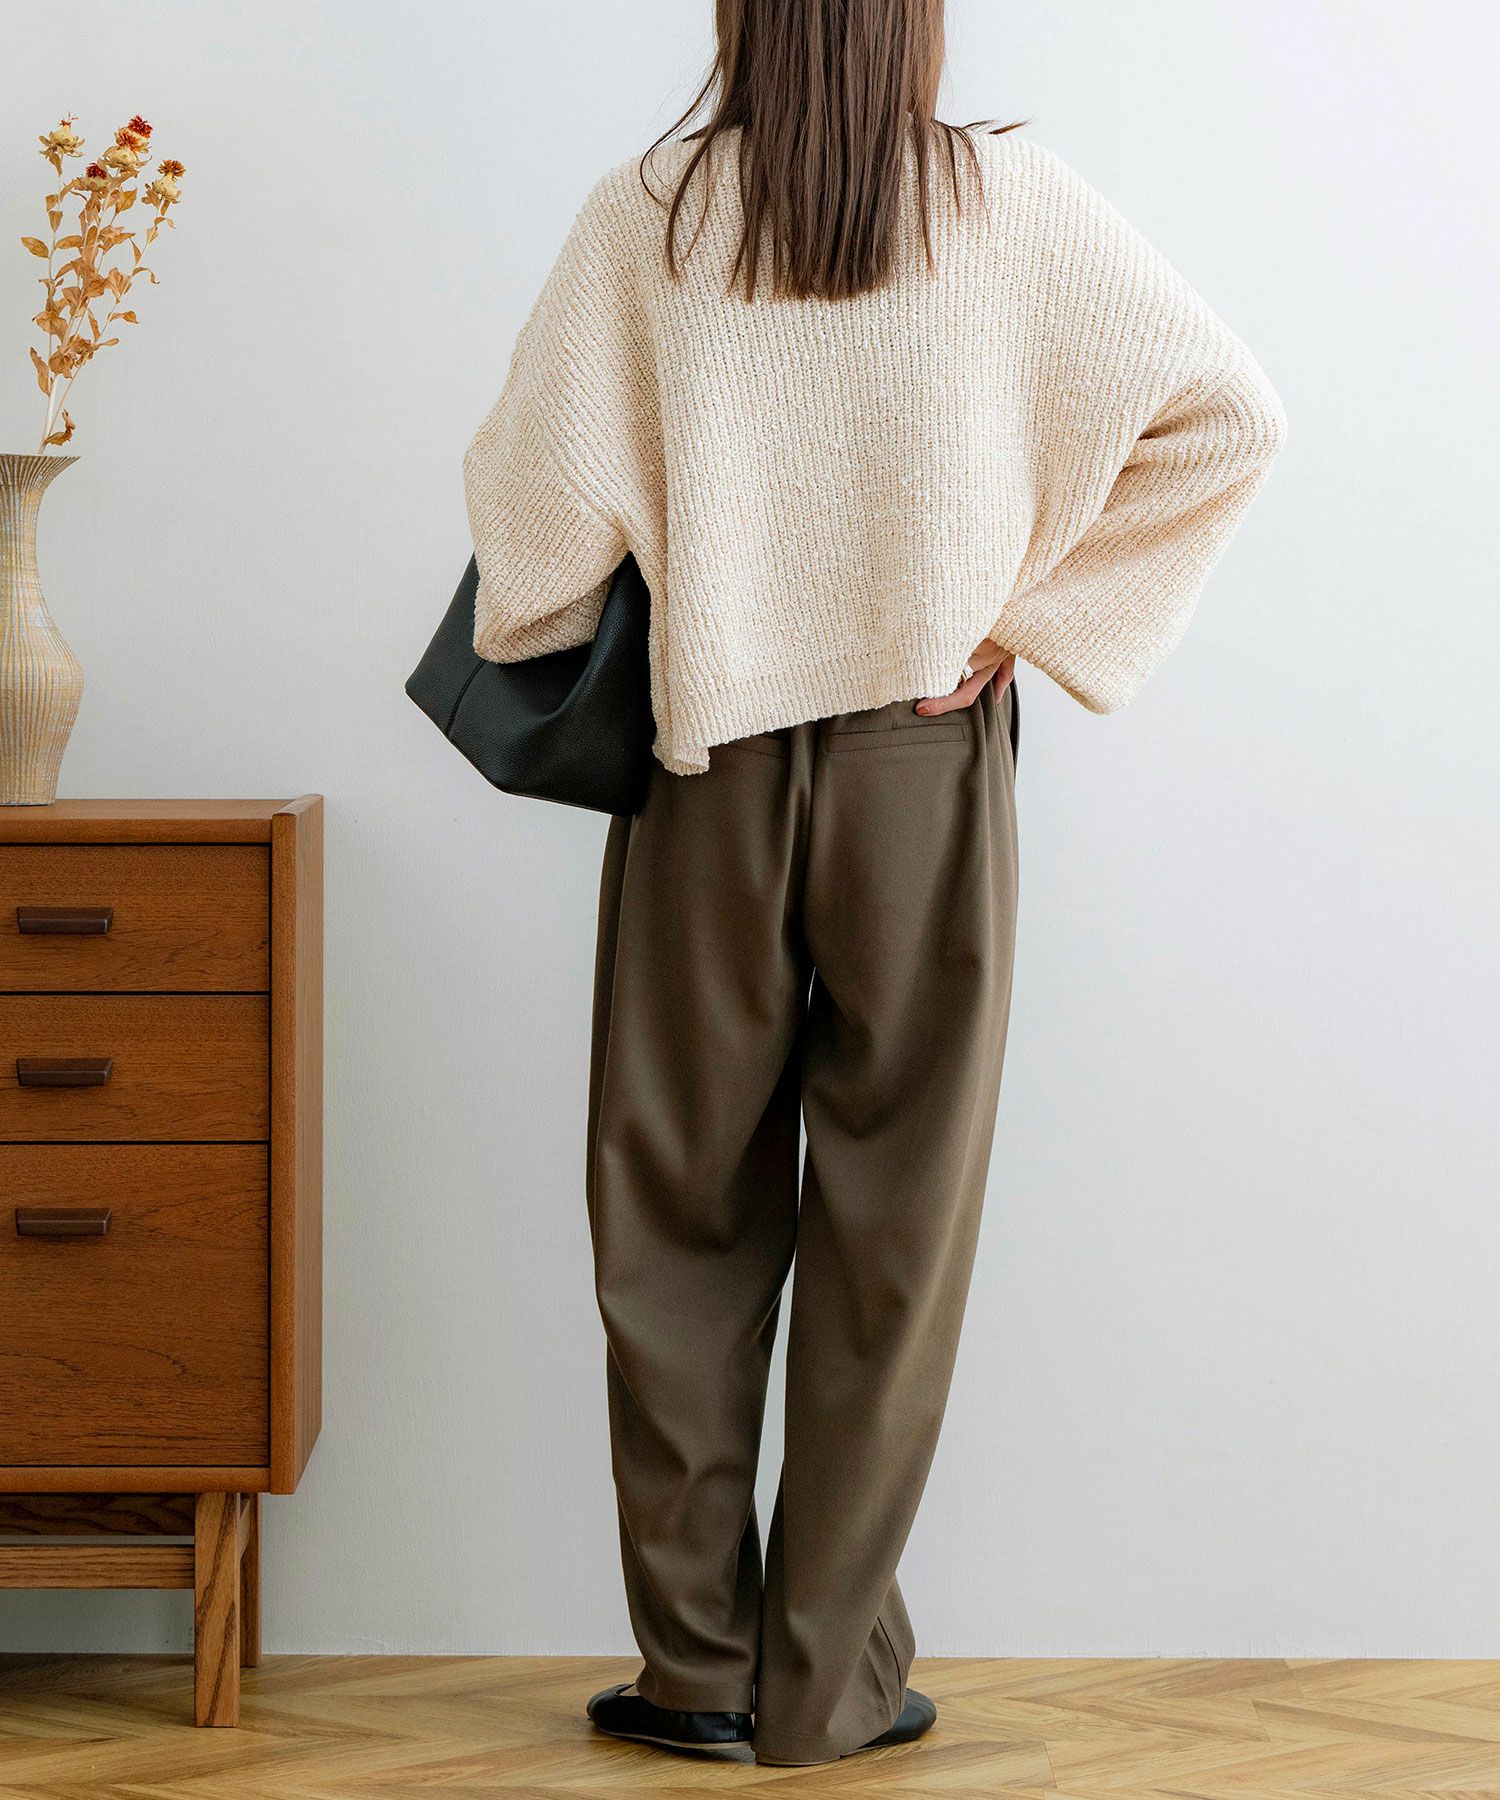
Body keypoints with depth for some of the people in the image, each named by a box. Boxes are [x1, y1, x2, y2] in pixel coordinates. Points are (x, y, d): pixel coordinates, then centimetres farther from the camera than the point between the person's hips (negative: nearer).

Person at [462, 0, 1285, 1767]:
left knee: (683, 1209, 10)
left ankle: (698, 1665, 14)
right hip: (924, 759, 0)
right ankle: (829, 1682, 12)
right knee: (892, 1224, 7)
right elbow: (1227, 412, -5)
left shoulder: (647, 211, -3)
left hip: (709, 762, 0)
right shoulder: (1009, 200, -2)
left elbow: (539, 483, -5)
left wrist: (530, 626, 17)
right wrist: (1031, 616, -1)